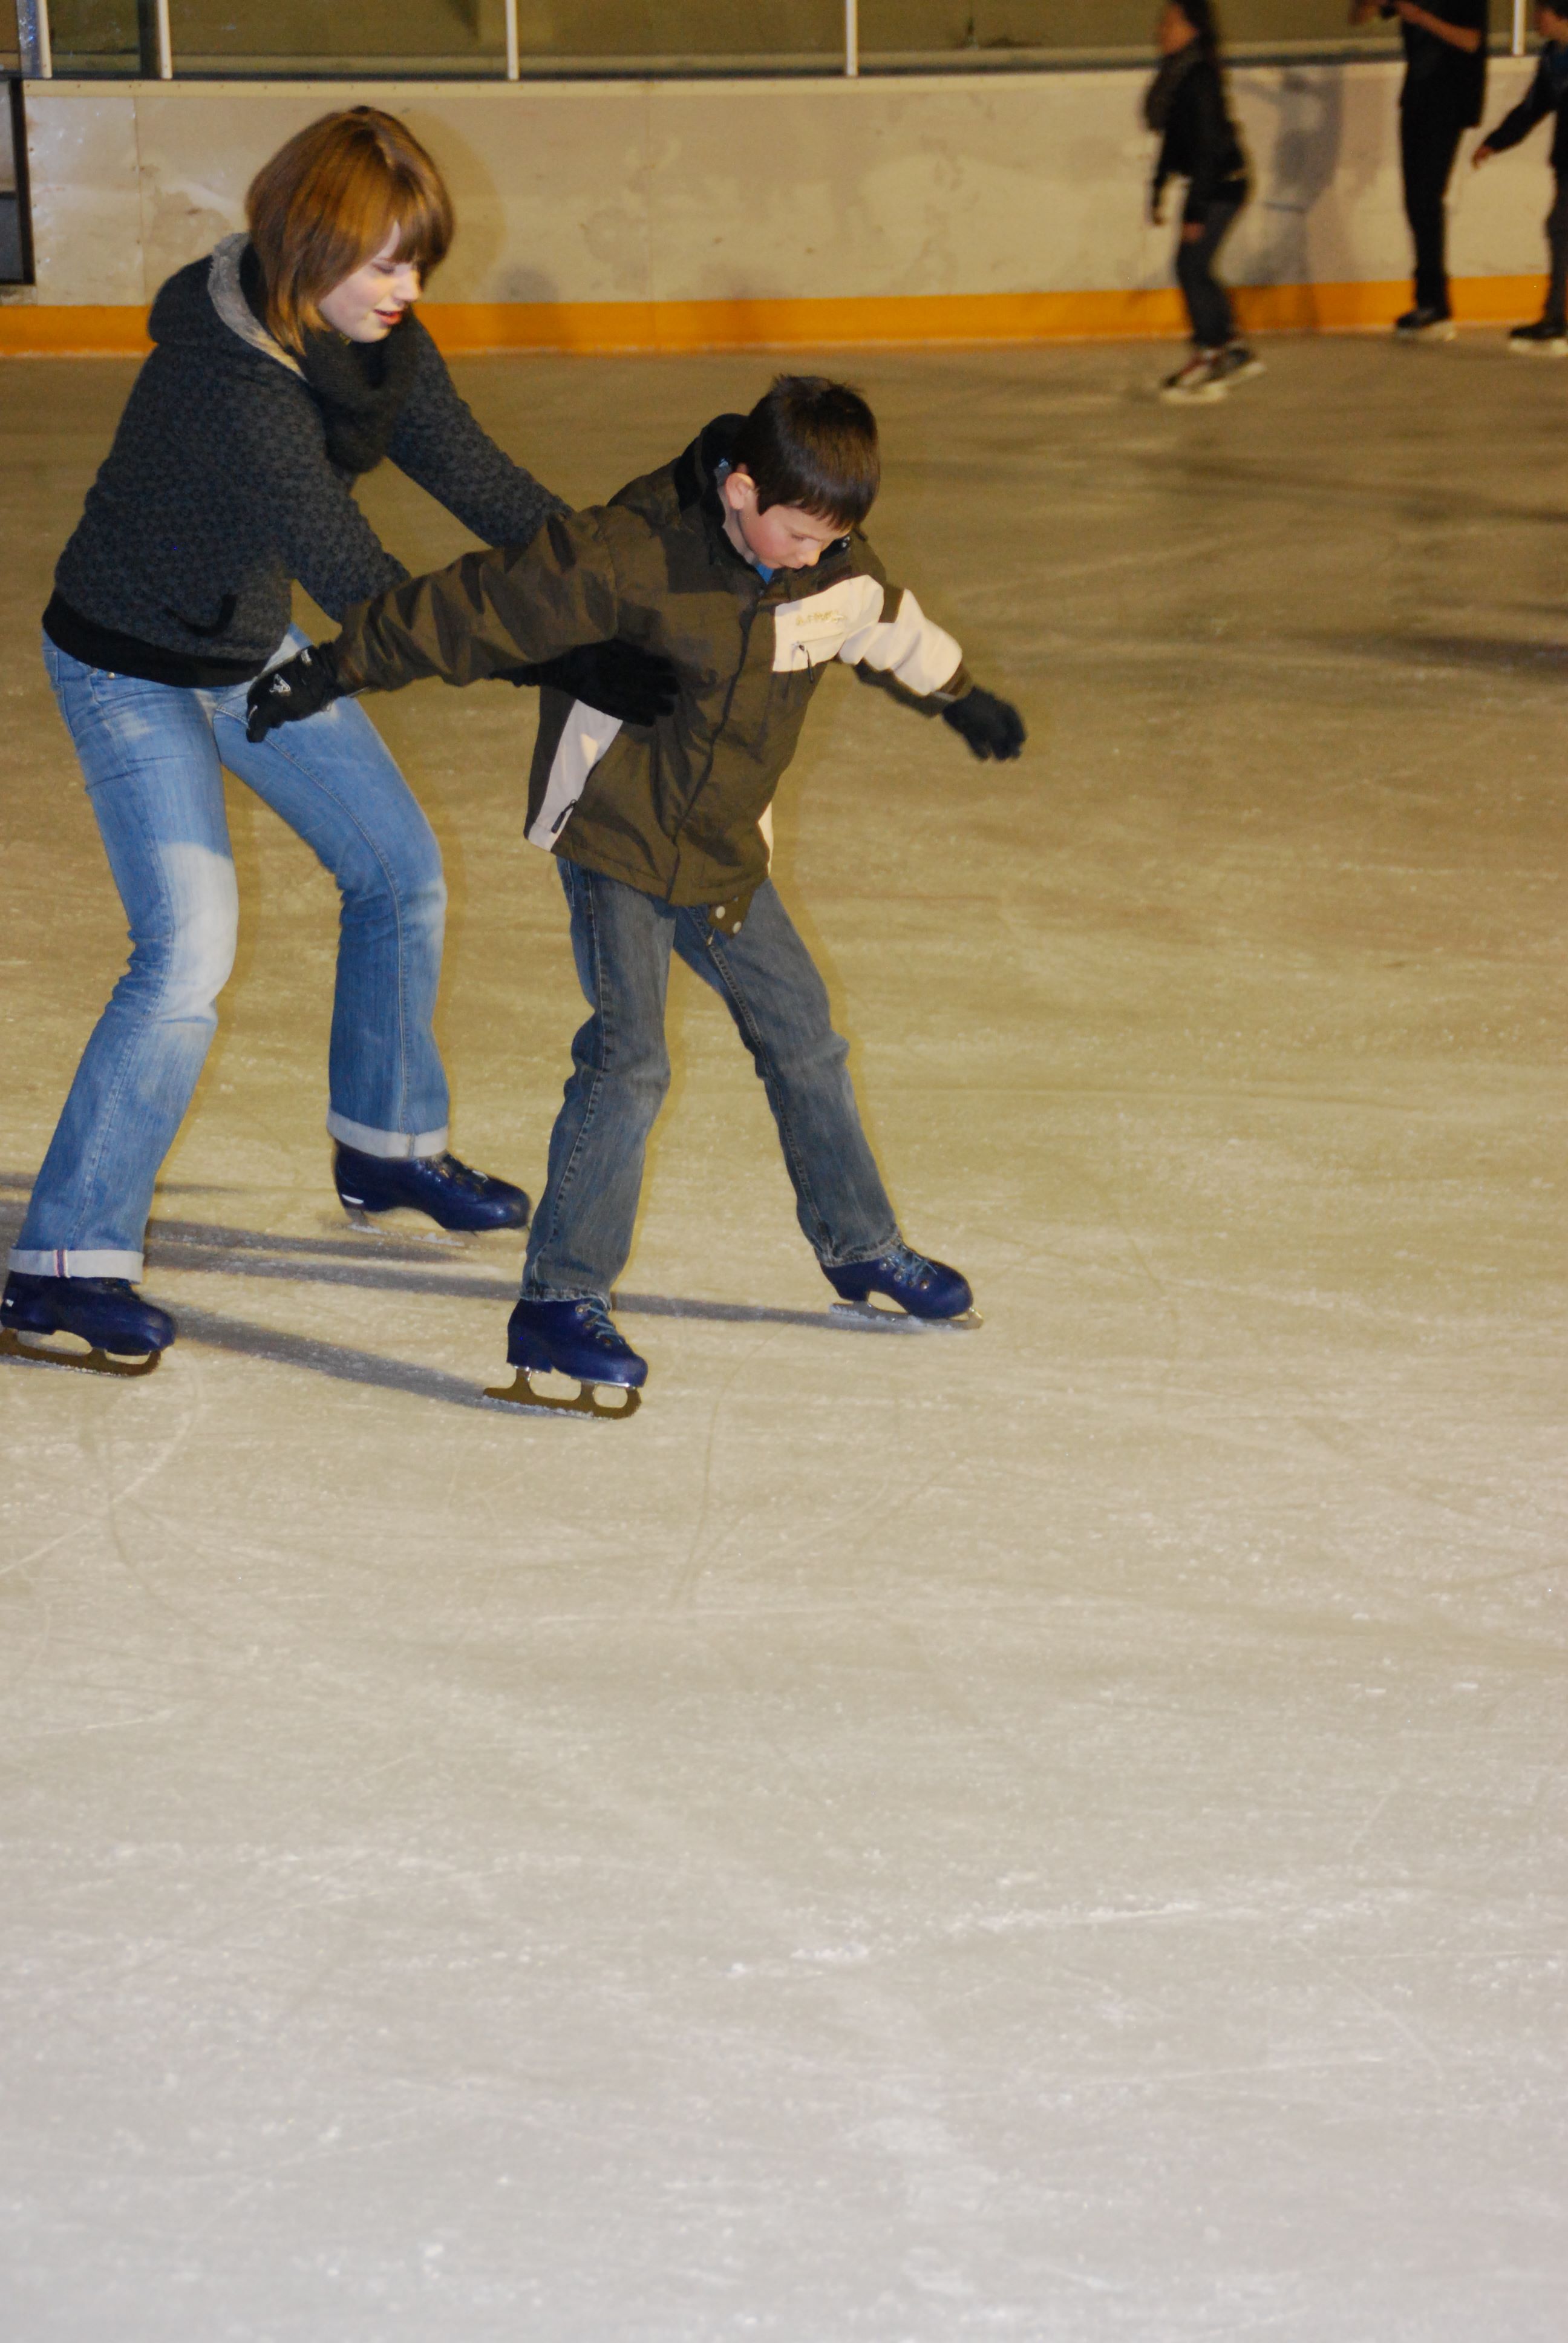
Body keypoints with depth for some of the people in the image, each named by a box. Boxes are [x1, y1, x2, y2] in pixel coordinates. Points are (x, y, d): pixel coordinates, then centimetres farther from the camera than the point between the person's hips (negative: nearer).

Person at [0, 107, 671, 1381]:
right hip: (135, 674, -9)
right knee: (189, 953, -17)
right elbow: (357, 582, -37)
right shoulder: (231, 376, -36)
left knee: (401, 870, 17)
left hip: (254, 649, 9)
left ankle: (387, 1145, 39)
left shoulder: (377, 345, -10)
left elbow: (487, 487, -5)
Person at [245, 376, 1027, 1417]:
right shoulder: (631, 555, -26)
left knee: (802, 1037, 14)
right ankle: (560, 1302, -11)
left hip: (724, 854, 6)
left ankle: (862, 1248, 34)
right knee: (630, 1063, -17)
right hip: (615, 838, -6)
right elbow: (476, 609, -21)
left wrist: (961, 696, 36)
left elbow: (891, 628, 18)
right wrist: (336, 668, -16)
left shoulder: (834, 567, -6)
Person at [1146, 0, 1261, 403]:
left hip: (1222, 183, -9)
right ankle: (1232, 350, 23)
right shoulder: (1175, 75, 6)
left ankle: (1208, 357, -3)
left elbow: (1206, 145, -22)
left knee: (1192, 267, -9)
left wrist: (1196, 210, -22)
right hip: (1209, 184, 9)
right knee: (1195, 270, 13)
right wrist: (1159, 188, 22)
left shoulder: (1199, 79, -22)